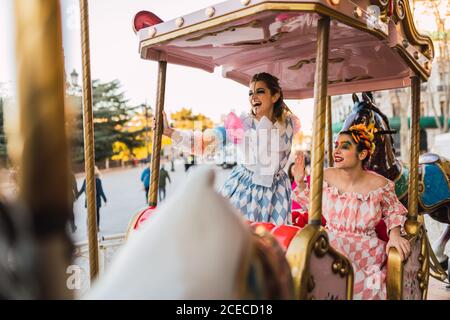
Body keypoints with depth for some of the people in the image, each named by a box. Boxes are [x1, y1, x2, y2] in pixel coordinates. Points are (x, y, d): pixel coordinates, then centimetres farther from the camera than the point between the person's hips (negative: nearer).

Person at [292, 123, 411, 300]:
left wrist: (395, 234, -5)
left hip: (366, 249, -1)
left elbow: (394, 211, 12)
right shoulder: (326, 176, 0)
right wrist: (300, 182, 1)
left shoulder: (379, 184, -6)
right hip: (330, 243, 2)